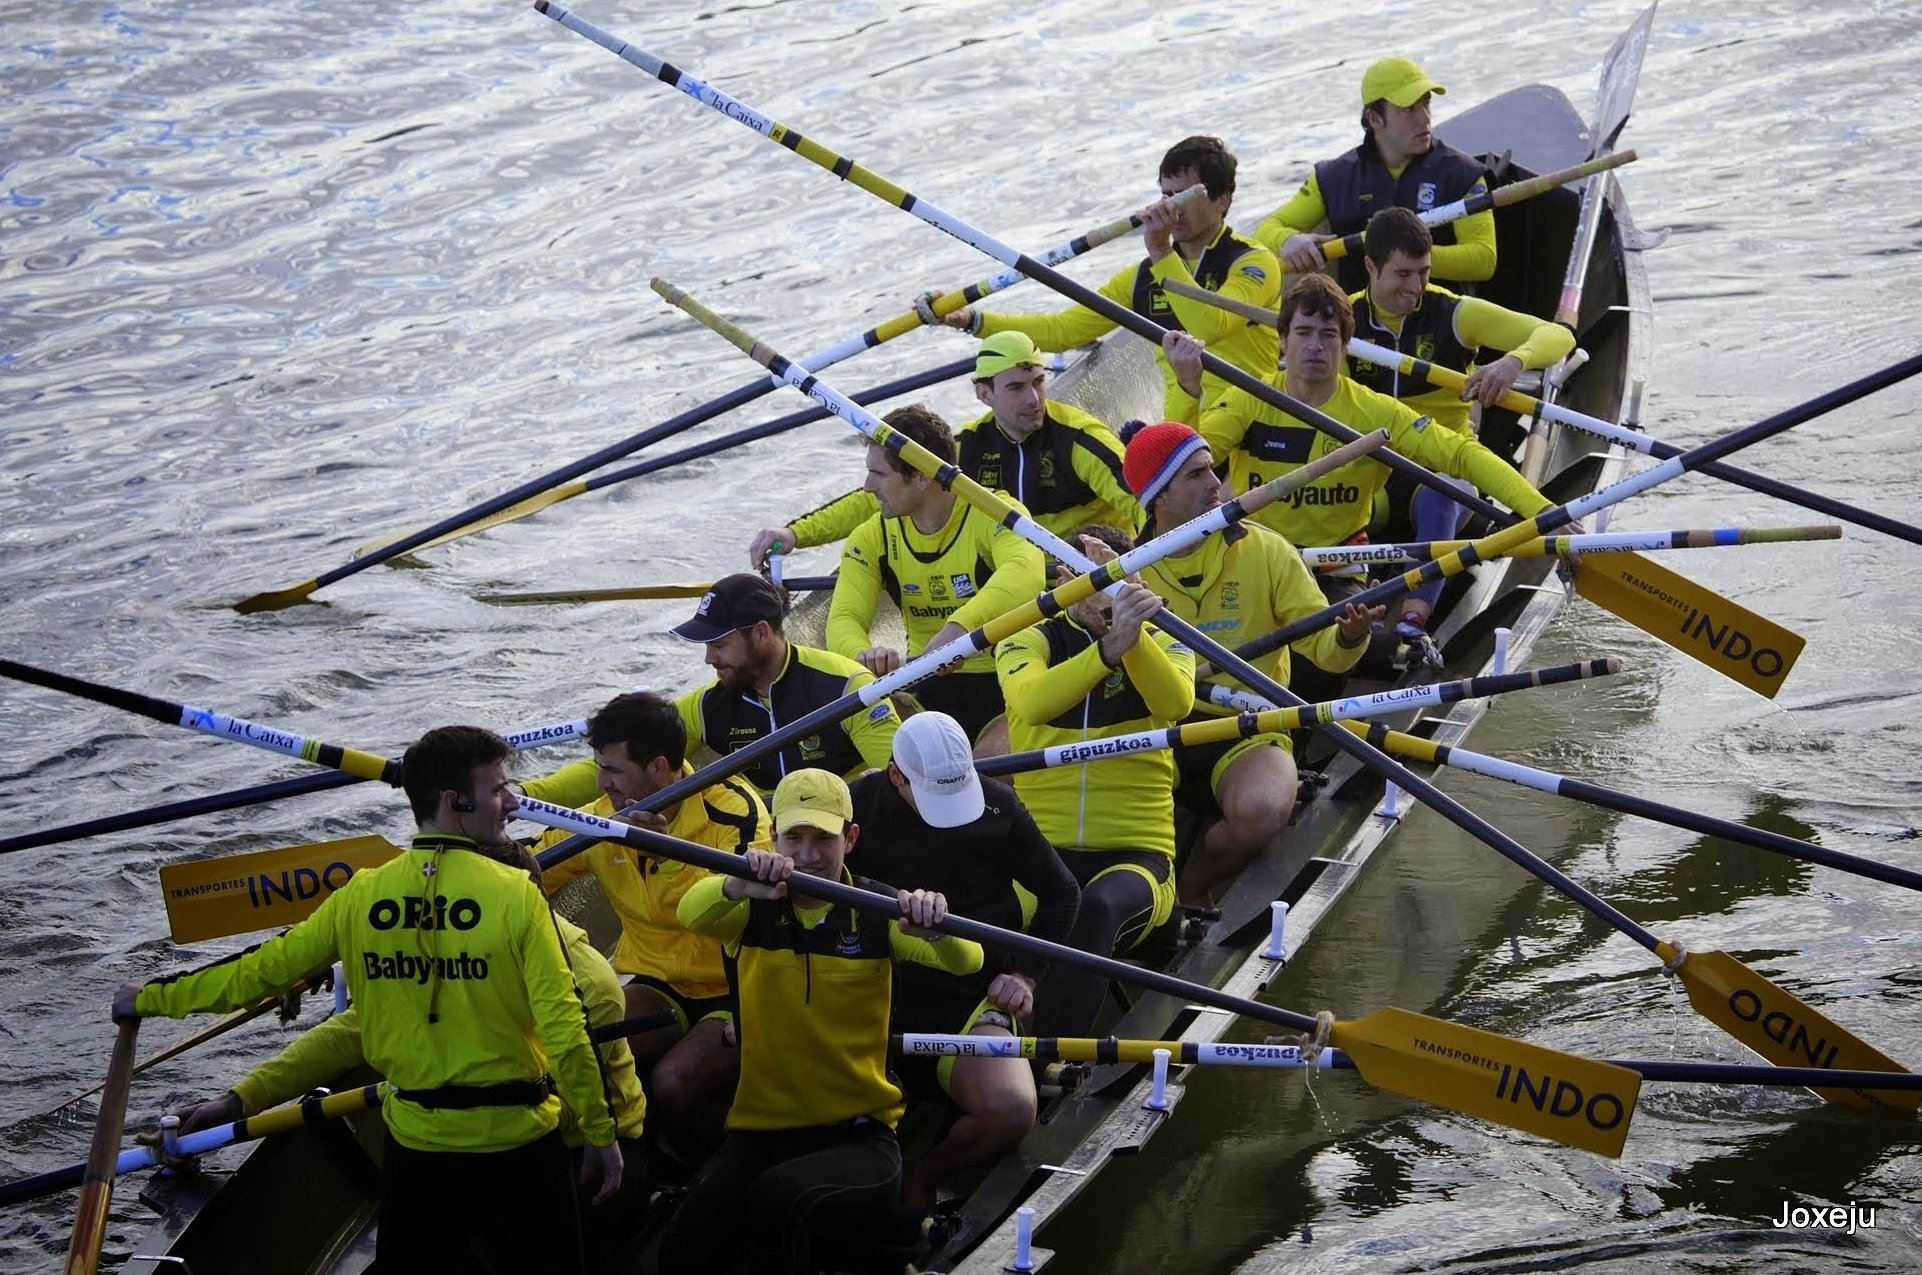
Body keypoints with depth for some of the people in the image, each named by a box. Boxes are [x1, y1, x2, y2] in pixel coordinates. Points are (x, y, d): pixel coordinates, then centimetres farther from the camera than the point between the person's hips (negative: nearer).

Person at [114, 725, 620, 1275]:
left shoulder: (361, 897, -4)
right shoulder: (515, 894, -14)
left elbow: (264, 968, 5)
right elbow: (564, 1031, -16)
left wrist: (153, 998, 19)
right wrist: (601, 1132, -4)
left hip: (414, 1146, 3)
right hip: (516, 1145, -3)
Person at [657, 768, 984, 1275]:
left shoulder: (879, 913, 0)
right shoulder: (752, 909, 2)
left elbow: (966, 961, -16)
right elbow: (691, 914, -20)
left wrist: (934, 927, -41)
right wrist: (735, 885, -44)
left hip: (858, 1135, -2)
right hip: (759, 1131, 2)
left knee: (779, 1198, -34)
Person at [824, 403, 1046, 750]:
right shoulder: (872, 540, 1)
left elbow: (1027, 572, -35)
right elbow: (844, 619, -10)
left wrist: (959, 628, -52)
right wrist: (865, 654, -36)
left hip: (1009, 682, -5)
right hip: (929, 688, 5)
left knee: (995, 759, -33)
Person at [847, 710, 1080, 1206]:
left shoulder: (997, 806, 0)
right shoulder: (859, 805, -3)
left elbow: (1062, 892, 13)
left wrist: (1025, 974, 5)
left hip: (974, 1002, 0)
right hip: (878, 998, 0)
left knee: (1011, 1111, -31)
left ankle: (922, 1175, 2)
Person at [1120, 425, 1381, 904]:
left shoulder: (1265, 551, 0)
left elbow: (1322, 648, -4)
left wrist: (1348, 636, -27)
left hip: (1248, 732, -1)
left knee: (1261, 812, -34)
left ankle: (1192, 882, 1)